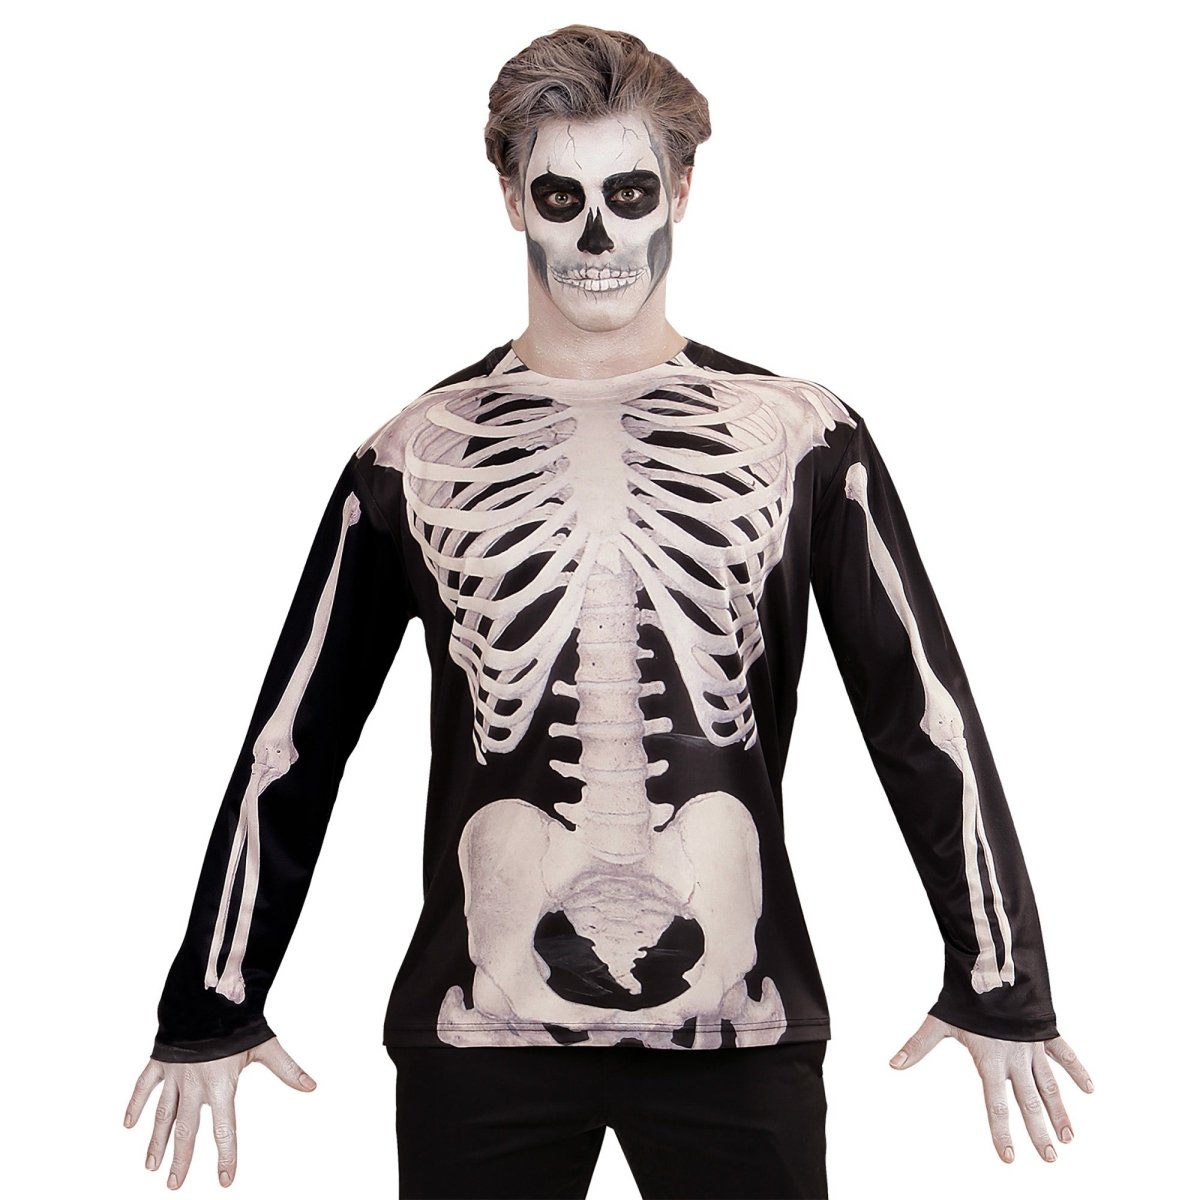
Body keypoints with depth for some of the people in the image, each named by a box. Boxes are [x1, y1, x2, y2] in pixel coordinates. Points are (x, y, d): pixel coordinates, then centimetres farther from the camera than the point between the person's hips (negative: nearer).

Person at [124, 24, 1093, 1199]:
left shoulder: (805, 439, 3)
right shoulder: (415, 456, 4)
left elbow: (924, 717, 6)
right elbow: (294, 744, 9)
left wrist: (999, 990, 6)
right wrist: (211, 1010, 11)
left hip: (743, 1033, 0)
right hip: (480, 1036, 1)